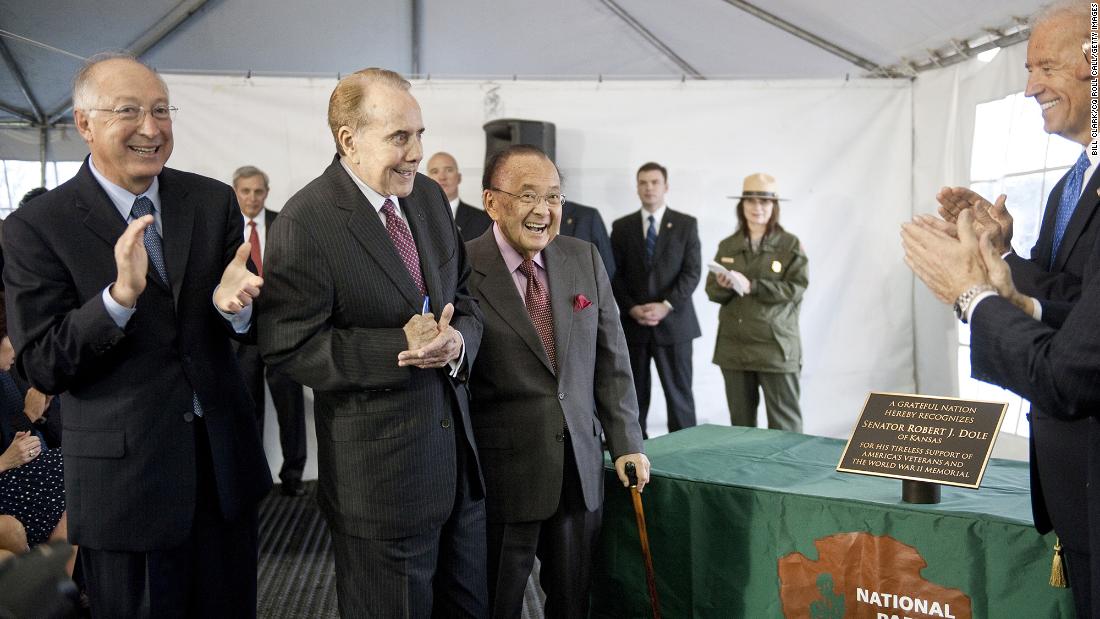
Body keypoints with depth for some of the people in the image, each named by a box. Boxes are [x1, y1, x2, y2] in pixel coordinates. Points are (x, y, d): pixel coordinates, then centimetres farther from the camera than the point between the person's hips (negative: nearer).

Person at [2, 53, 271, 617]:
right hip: (124, 475, -3)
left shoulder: (213, 201, 2)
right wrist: (120, 294, -26)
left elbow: (251, 326, 4)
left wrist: (234, 303, -20)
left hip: (224, 458, 4)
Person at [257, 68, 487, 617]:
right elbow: (288, 347, -18)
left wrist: (457, 342, -13)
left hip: (459, 451, 7)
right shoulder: (305, 224, -16)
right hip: (379, 471, -7)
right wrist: (401, 346, -25)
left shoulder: (431, 197, 6)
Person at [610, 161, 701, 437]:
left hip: (673, 322, -2)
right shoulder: (621, 227, 8)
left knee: (679, 393, -1)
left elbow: (691, 272, -3)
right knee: (634, 395, 6)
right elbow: (614, 275, 4)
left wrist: (666, 306, -14)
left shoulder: (686, 224, 4)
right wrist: (632, 309, -10)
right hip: (633, 323, 2)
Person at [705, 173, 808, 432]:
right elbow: (712, 292, 7)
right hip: (733, 348, 4)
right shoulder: (727, 246, 10)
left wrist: (751, 286, -19)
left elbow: (796, 289, -12)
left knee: (784, 426, 0)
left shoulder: (790, 244, -1)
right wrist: (724, 286, -15)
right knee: (740, 423, 13)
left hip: (776, 348, -4)